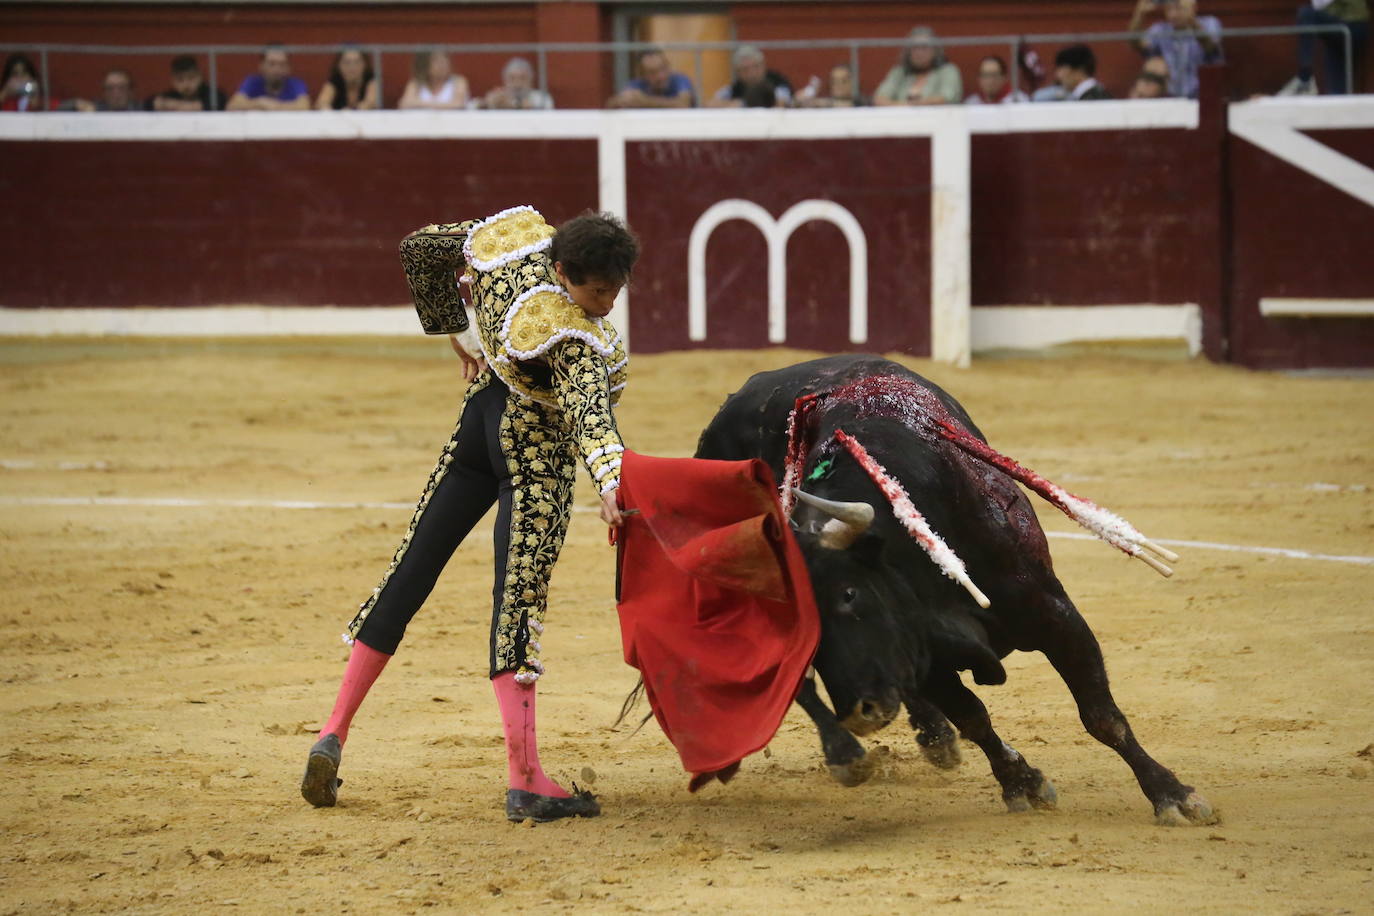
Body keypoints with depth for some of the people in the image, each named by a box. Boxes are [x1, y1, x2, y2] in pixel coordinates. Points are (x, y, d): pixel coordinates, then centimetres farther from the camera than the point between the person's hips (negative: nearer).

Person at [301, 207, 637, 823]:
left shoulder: (512, 233, -9)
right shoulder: (574, 338, -29)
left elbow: (419, 248, 6)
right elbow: (590, 413, -46)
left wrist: (455, 330, 14)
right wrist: (610, 480, -61)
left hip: (479, 422, 8)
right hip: (535, 455, -8)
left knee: (410, 575, 12)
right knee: (519, 595, -12)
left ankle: (333, 735, 16)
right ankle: (524, 780, -16)